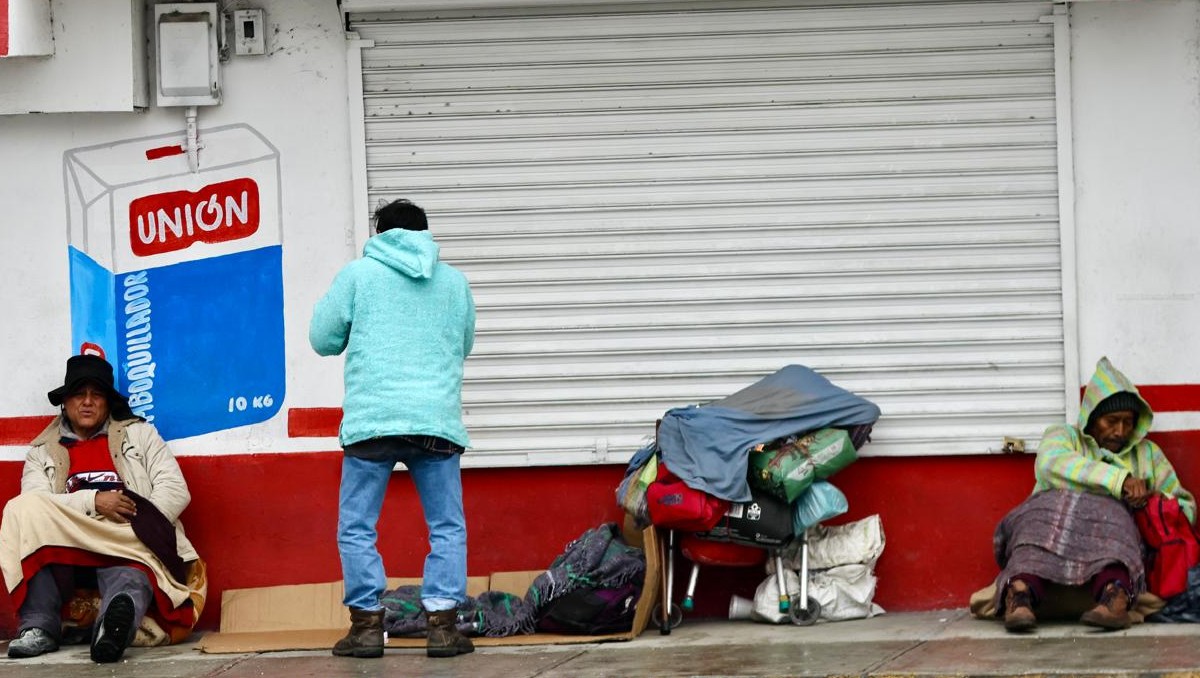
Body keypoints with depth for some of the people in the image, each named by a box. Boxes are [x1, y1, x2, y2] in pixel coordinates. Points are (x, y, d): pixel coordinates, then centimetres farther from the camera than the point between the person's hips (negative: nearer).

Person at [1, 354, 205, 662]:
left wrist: (138, 526, -10)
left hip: (130, 549, -2)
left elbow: (175, 491, 9)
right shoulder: (43, 452, 22)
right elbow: (34, 505, 1)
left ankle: (112, 630, -77)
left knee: (129, 576, -40)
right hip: (65, 552, 2)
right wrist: (93, 501, -14)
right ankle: (39, 627, -37)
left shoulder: (139, 434, 22)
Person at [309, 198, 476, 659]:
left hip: (372, 422, -2)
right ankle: (442, 625, 0)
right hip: (437, 422, 2)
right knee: (447, 529, 9)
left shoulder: (357, 274, 4)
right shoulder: (454, 281, 13)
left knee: (357, 529, 6)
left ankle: (367, 625, 1)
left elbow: (322, 340, 7)